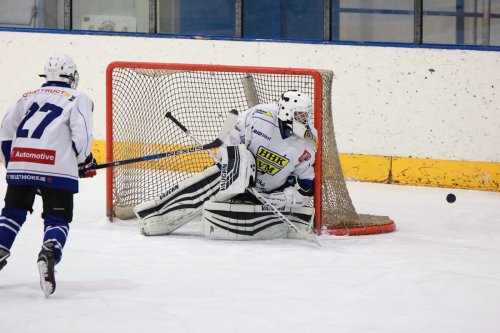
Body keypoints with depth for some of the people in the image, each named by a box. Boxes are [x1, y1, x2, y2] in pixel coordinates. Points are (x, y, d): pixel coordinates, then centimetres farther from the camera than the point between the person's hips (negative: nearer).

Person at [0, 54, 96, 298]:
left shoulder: (28, 96, 24)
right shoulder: (79, 99, 11)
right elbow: (81, 134, -4)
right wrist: (85, 162, 10)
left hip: (20, 162, 4)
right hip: (56, 167, -3)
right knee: (57, 218, 2)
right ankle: (48, 254, -23)